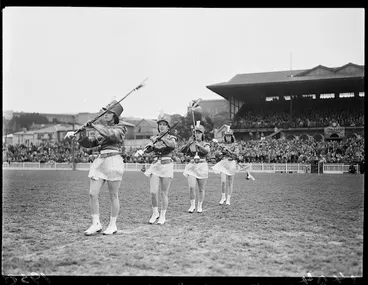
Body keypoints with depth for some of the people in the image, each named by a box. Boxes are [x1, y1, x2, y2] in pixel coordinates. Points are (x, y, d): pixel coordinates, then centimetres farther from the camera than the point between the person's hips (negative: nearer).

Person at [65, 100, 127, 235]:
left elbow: (109, 134, -19)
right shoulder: (102, 128, 20)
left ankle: (113, 225, 14)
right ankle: (96, 224, 8)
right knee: (93, 194, -2)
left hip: (113, 160, -6)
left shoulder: (120, 128, 2)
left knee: (113, 195, 3)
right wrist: (81, 134, -2)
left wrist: (93, 125, -15)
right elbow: (89, 143, 15)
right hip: (99, 161, 6)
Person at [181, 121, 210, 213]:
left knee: (201, 189, 5)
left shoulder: (205, 144, 4)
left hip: (202, 167, 0)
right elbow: (182, 150, -8)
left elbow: (207, 151, -18)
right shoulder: (190, 143, 7)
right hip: (192, 166, 0)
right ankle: (192, 205, 4)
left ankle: (200, 206, 19)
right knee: (191, 187, -13)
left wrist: (199, 145, -33)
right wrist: (188, 143, -24)